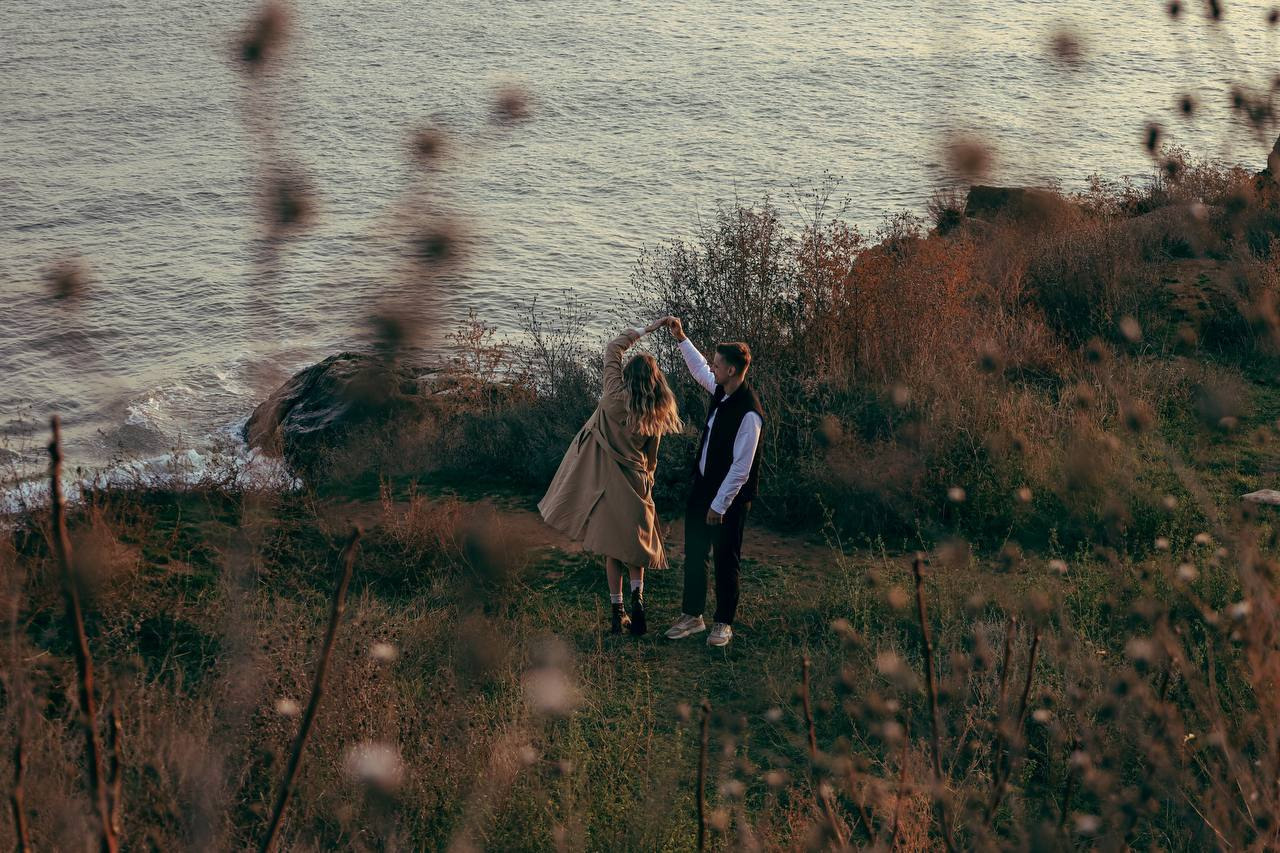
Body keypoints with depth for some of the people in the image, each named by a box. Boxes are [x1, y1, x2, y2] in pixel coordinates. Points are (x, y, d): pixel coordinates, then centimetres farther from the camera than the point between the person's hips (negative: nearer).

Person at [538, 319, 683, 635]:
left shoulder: (616, 394, -10)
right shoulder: (656, 414, -5)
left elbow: (612, 348, 2)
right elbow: (651, 458, 6)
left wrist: (645, 329, 5)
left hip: (603, 479, -1)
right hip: (635, 483, 1)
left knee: (612, 548, 7)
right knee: (635, 544, 15)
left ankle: (617, 612, 5)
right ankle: (637, 597, -6)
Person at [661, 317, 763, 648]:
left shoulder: (748, 413, -27)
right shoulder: (721, 390, -2)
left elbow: (741, 467, -24)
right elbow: (699, 368, 24)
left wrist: (720, 505, -20)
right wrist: (681, 337, 22)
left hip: (729, 496, -8)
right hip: (702, 485, 8)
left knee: (725, 560, 6)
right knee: (694, 553, 15)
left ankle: (723, 623, 20)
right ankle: (692, 616, 27)